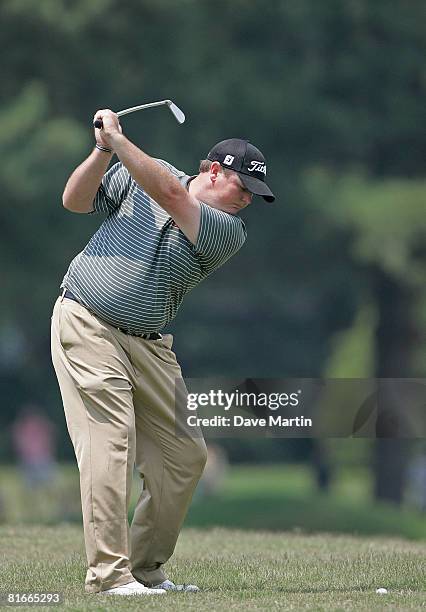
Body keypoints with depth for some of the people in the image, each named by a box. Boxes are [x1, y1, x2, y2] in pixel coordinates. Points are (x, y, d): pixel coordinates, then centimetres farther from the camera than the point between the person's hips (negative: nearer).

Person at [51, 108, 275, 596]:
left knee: (185, 455, 3)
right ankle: (109, 575, -17)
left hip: (147, 345, 4)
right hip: (86, 324, -4)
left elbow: (171, 195, -20)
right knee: (111, 444, -15)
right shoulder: (139, 173, 1)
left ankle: (146, 569, 17)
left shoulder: (229, 232, -4)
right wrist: (103, 150, -13)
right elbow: (75, 201, 4)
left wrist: (118, 139, -23)